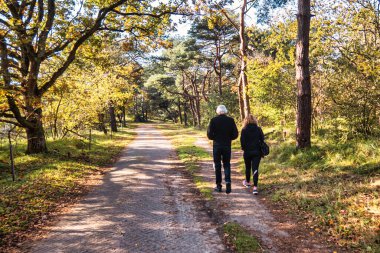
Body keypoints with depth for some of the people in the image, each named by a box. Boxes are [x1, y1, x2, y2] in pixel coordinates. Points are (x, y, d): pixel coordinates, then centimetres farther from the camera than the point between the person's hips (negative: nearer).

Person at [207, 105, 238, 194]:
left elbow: (209, 135, -9)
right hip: (227, 146, 1)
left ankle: (218, 185, 14)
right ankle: (228, 182, -7)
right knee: (227, 165, 12)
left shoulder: (213, 120, -7)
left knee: (217, 166, 10)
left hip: (217, 146, -1)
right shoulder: (230, 120, -3)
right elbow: (235, 134, -2)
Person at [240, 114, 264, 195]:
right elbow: (262, 139, 1)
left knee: (248, 167, 19)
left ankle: (247, 182, 40)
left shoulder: (244, 130, -8)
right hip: (257, 152, 1)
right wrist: (261, 150, 12)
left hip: (247, 152, -1)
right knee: (255, 169, -1)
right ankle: (255, 187, -11)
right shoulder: (259, 129, -2)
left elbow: (242, 141, -9)